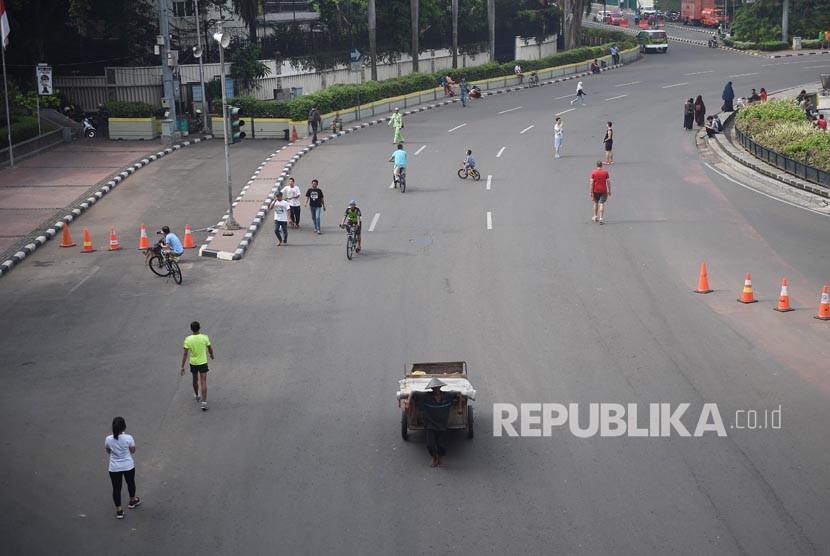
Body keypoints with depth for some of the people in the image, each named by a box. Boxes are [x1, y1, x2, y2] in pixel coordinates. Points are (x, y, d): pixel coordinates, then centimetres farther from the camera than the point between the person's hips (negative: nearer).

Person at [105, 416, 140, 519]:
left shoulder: (108, 439, -16)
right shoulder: (128, 438, -21)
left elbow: (108, 451, 2)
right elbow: (133, 451, -6)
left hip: (114, 468, 0)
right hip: (128, 466, 0)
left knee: (116, 488, 13)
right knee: (130, 483, 26)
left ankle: (119, 510, 17)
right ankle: (132, 501, 47)